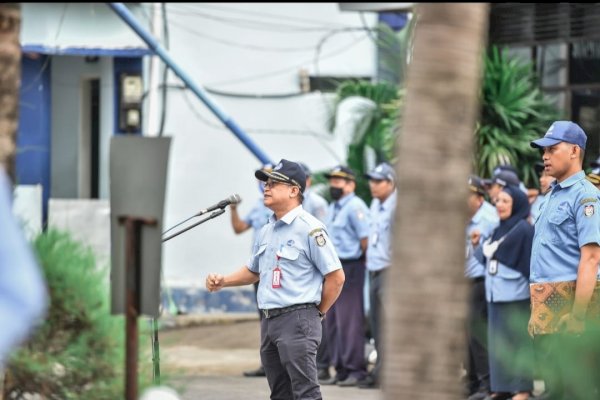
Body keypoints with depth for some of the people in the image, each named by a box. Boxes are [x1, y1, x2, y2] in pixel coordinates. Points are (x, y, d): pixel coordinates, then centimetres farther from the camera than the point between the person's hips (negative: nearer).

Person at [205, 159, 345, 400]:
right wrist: (222, 281, 14)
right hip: (268, 322, 9)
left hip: (298, 319, -9)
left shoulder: (310, 228, -11)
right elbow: (253, 271, 30)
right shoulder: (266, 232, 16)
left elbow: (336, 276, -12)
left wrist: (319, 312, -5)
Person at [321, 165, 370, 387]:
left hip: (350, 267, -10)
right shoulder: (332, 208, 18)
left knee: (350, 320, -8)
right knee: (332, 321, 10)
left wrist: (362, 260, -10)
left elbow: (365, 238, -17)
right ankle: (341, 369, 15)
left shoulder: (355, 207, -12)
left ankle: (356, 369, -4)